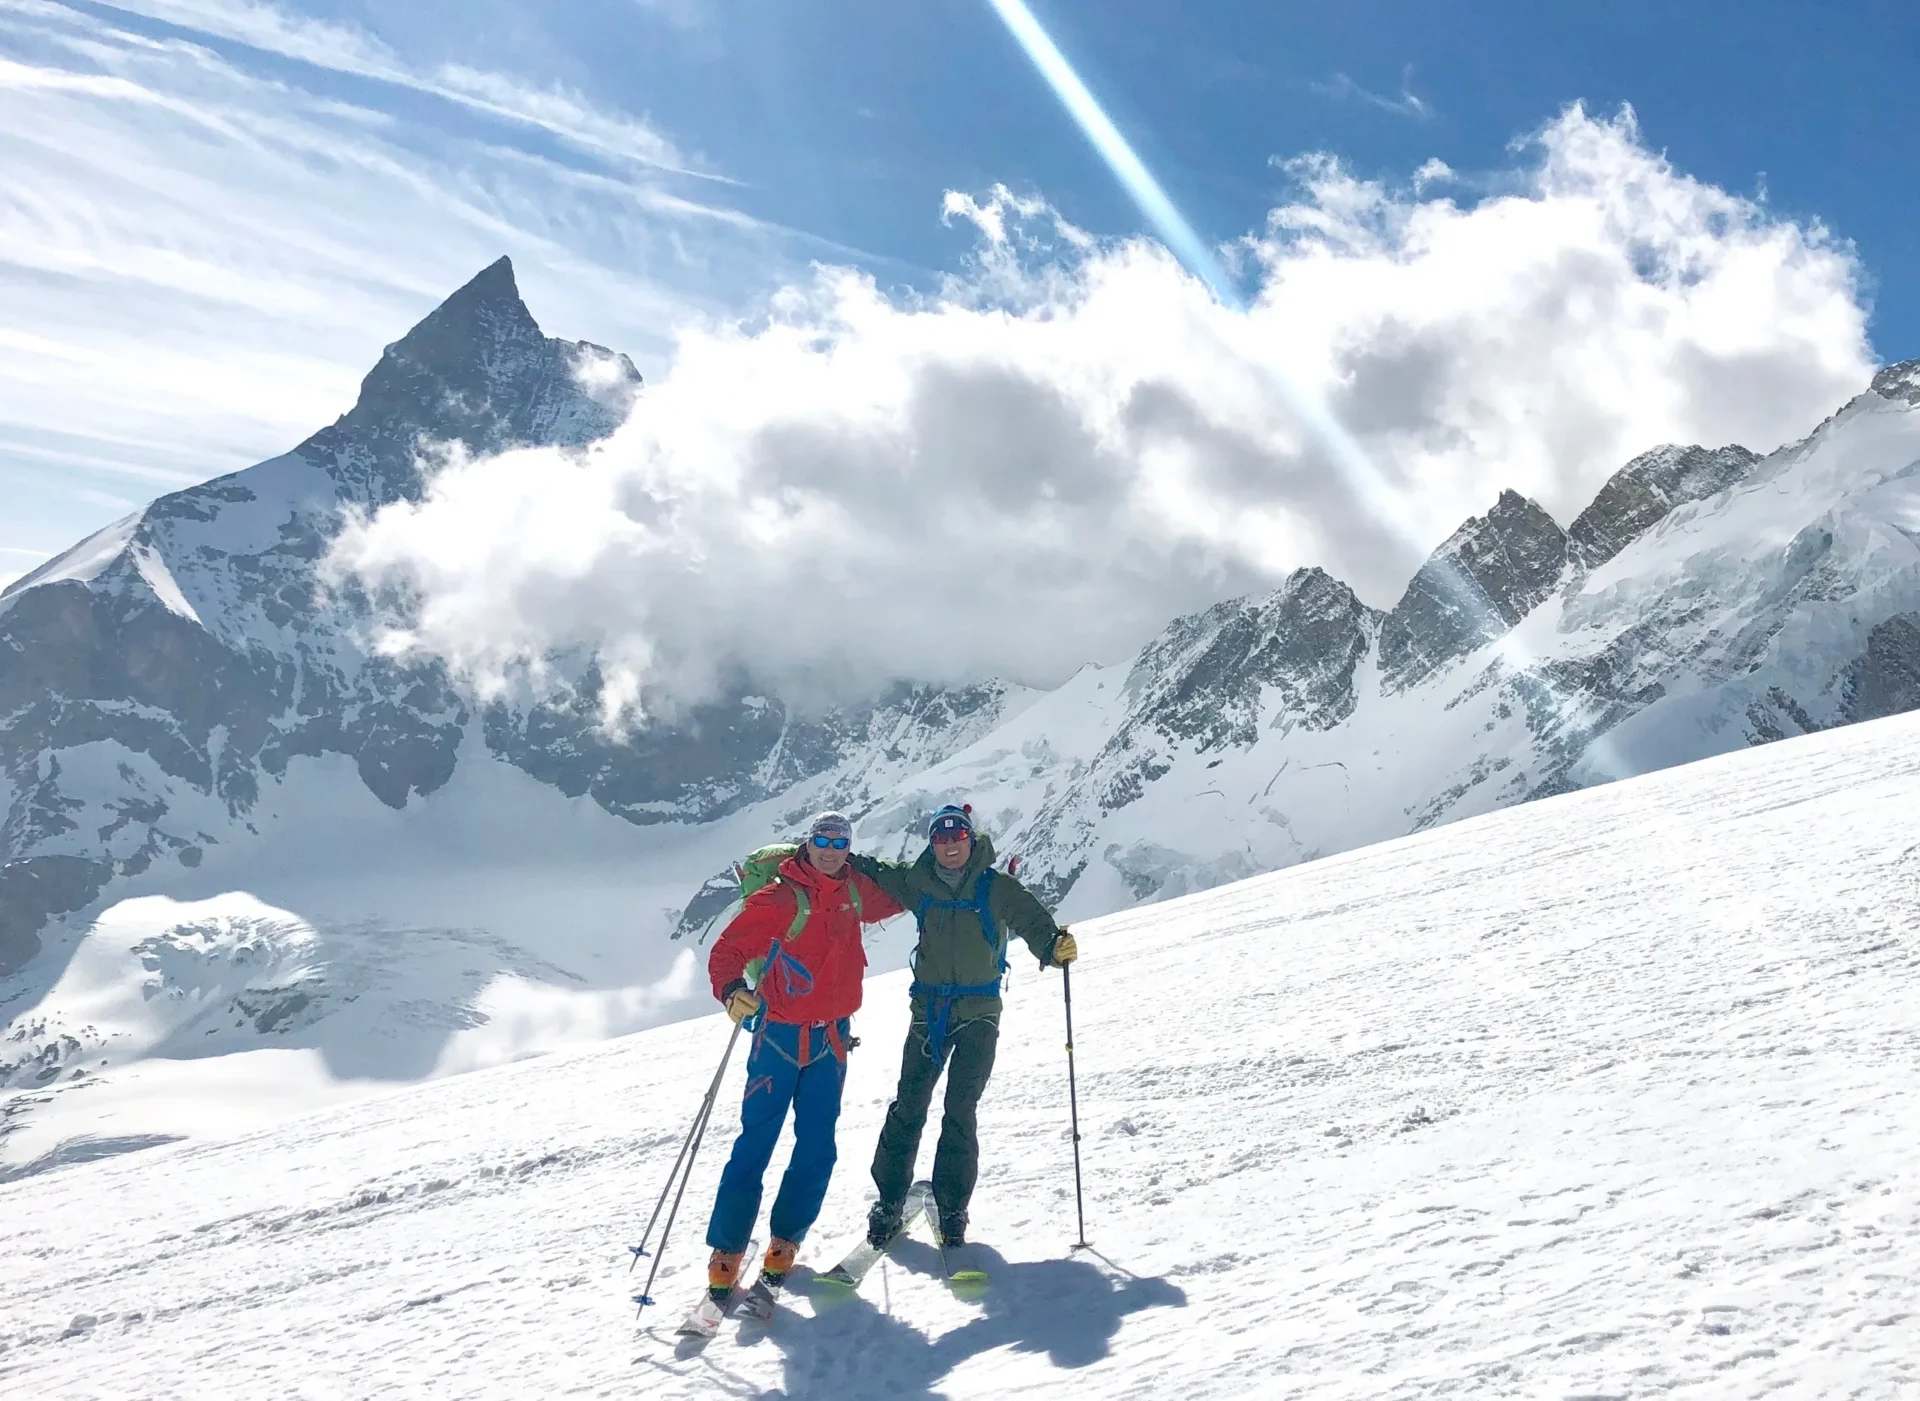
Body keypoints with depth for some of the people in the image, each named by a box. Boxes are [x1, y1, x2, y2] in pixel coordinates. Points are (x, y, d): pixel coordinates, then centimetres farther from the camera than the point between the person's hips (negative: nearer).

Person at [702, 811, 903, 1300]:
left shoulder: (855, 892, 6)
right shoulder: (778, 898, -10)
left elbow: (897, 898, 27)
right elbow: (727, 951, -13)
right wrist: (732, 990, -32)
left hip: (830, 1038, 5)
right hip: (780, 1035, -5)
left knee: (818, 1148, 5)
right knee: (755, 1145, -5)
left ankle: (784, 1243, 19)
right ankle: (726, 1253, 3)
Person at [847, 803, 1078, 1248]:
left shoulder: (997, 888, -4)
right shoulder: (918, 884, 4)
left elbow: (1033, 922, -9)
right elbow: (874, 873, 15)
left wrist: (1055, 947, -30)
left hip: (978, 1012, -2)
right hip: (929, 1009, 2)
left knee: (961, 1109, -7)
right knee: (909, 1105, 1)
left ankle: (951, 1207, 3)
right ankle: (889, 1200, 11)